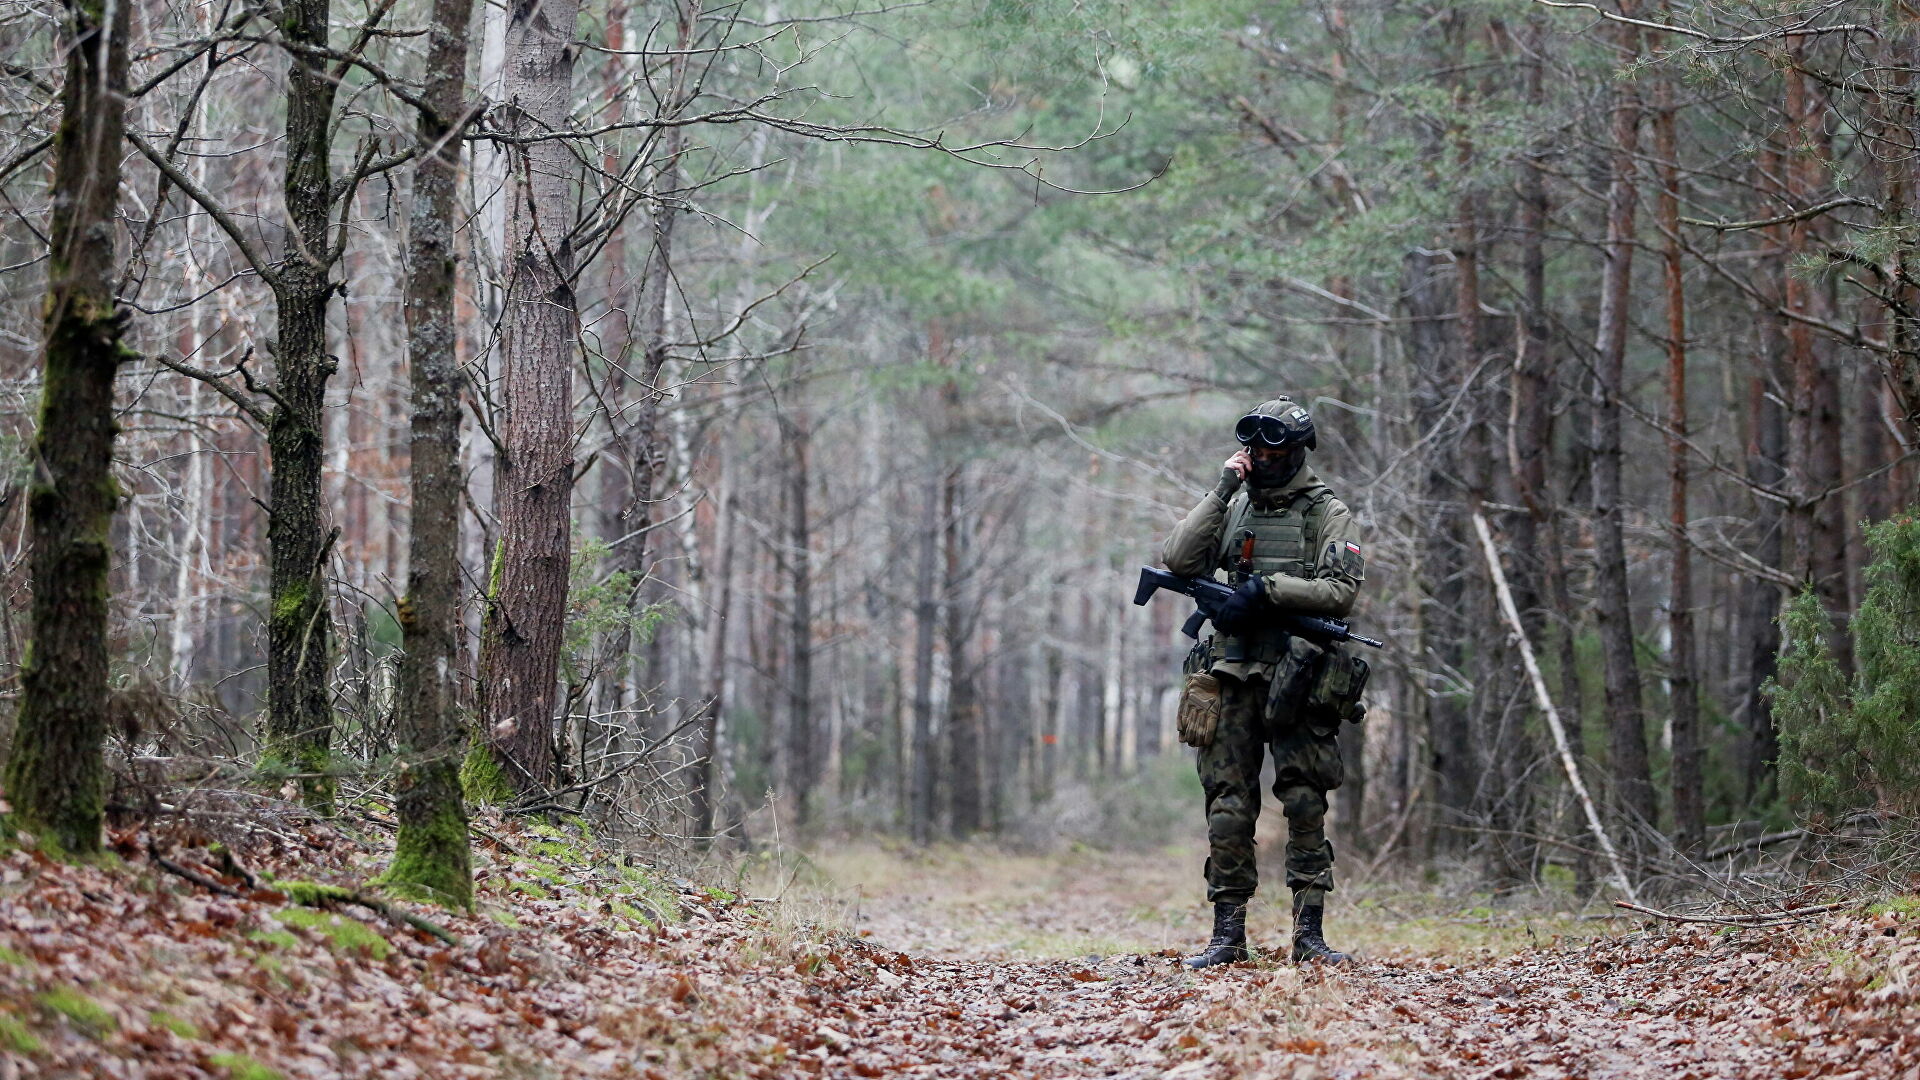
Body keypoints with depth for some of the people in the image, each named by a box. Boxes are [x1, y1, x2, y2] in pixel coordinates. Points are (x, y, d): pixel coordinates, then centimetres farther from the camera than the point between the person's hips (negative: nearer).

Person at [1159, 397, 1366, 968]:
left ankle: (1309, 933, -1)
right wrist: (1220, 493, -5)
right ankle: (1228, 934, 5)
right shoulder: (1234, 508, 13)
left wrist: (1267, 587, -17)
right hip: (1234, 676, 3)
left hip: (1298, 679, -3)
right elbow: (1179, 560, 0)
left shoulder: (1327, 513, 2)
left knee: (1305, 803, -5)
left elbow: (1340, 590, -10)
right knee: (1228, 805, 1)